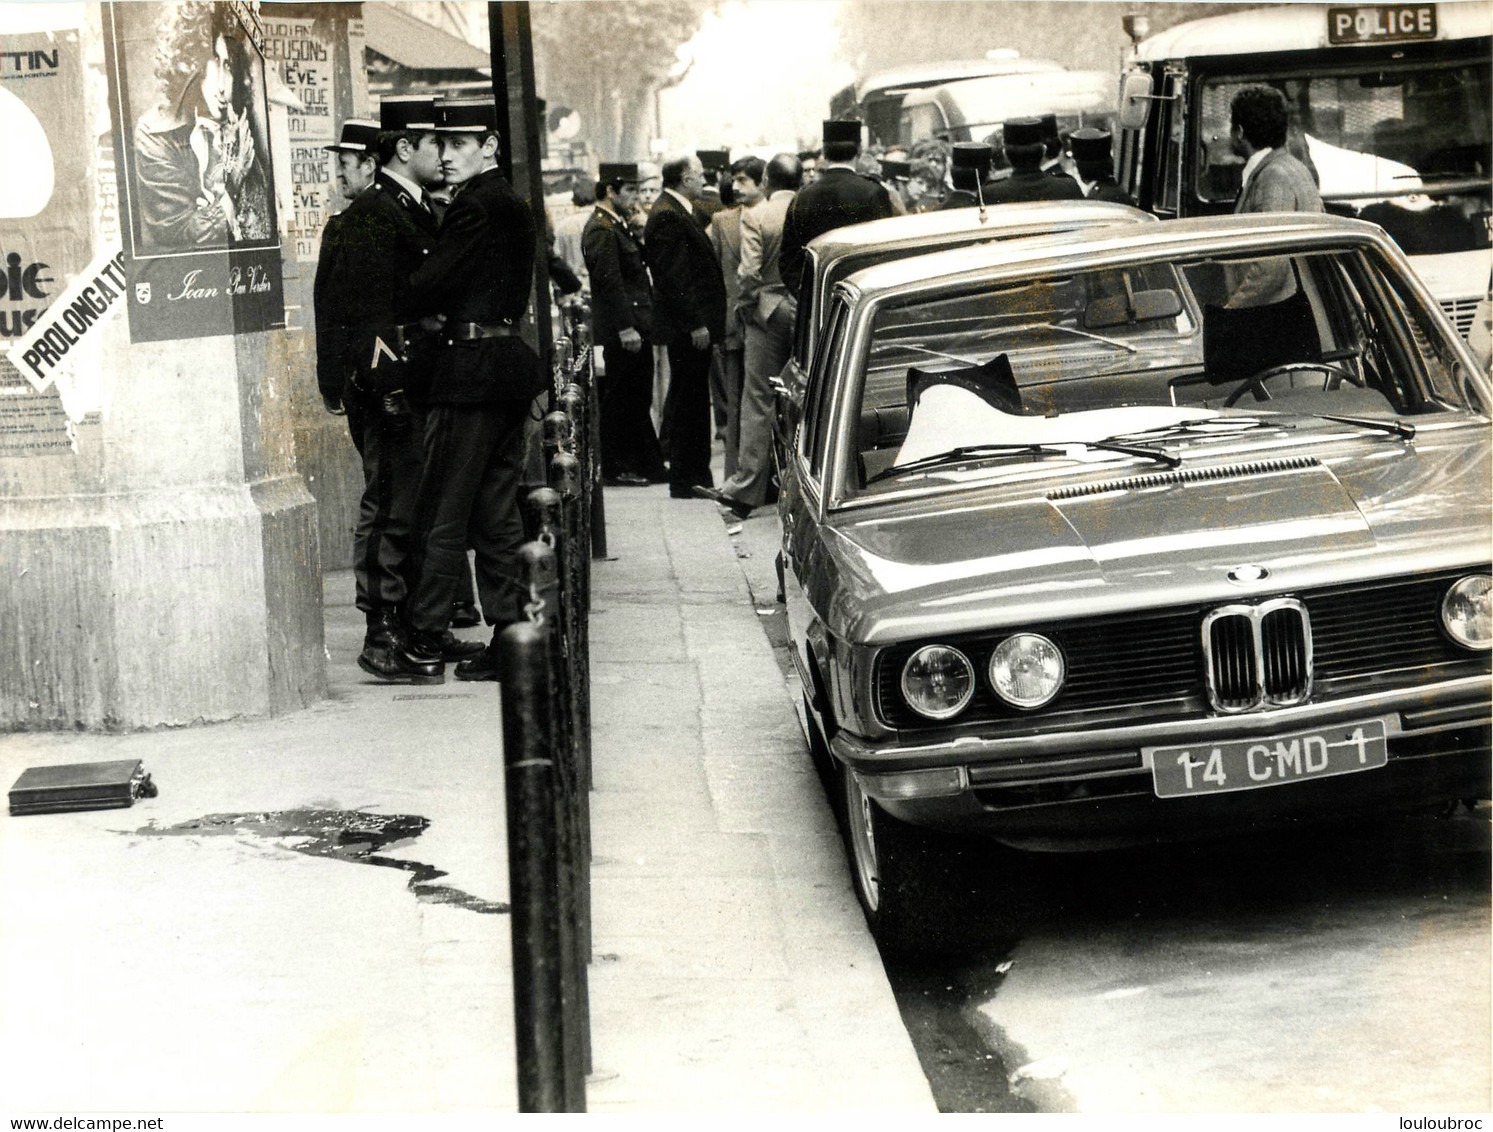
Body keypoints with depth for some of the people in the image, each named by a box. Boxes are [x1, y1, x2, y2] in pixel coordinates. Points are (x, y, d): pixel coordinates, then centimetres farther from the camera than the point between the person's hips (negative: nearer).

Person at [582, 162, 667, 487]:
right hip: (621, 332, -10)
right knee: (620, 399, -4)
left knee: (638, 399, 14)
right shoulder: (601, 229, -14)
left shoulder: (616, 226, 17)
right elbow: (609, 282, -21)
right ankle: (615, 469, 2)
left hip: (634, 327, 10)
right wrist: (626, 328, -23)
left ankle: (648, 464, 20)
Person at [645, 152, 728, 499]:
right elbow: (674, 275, -21)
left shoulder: (684, 211, 16)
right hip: (687, 327, -10)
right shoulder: (666, 216, -16)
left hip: (695, 326, 10)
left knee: (693, 401, 15)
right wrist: (695, 324, -21)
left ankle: (696, 476, 22)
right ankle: (685, 480, 0)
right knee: (688, 400, -5)